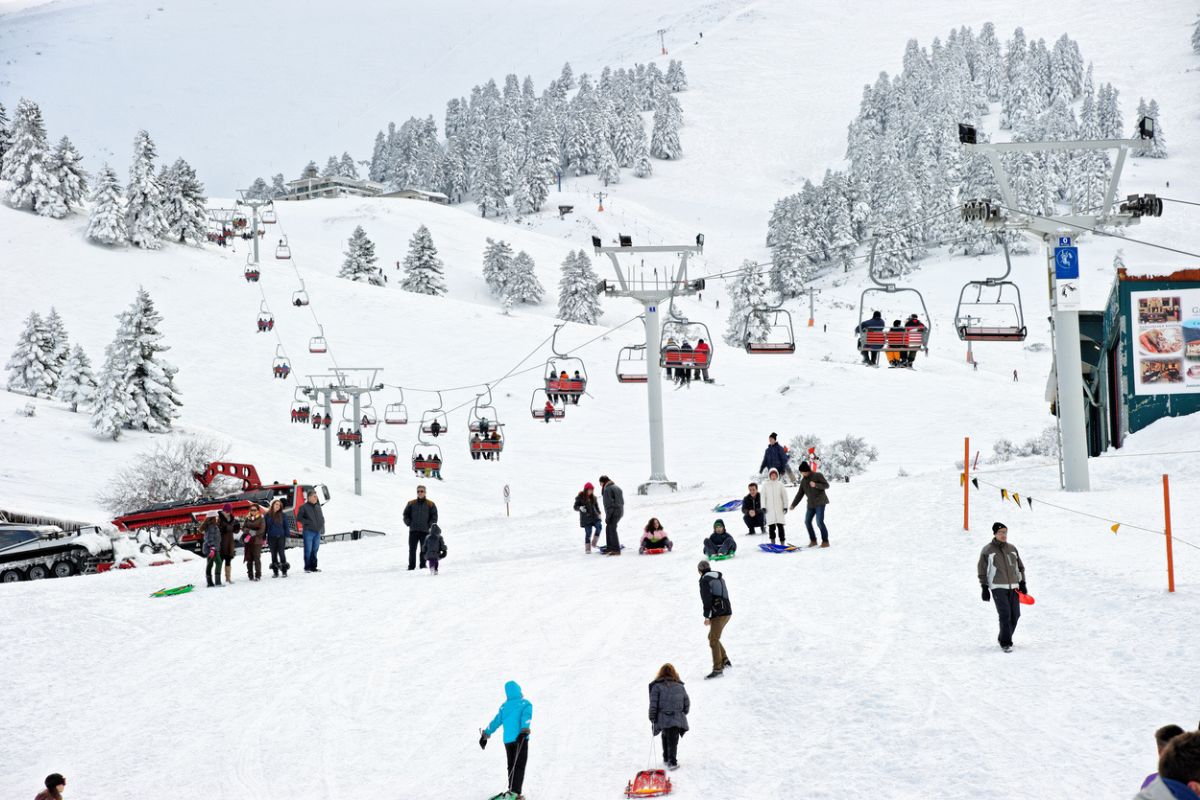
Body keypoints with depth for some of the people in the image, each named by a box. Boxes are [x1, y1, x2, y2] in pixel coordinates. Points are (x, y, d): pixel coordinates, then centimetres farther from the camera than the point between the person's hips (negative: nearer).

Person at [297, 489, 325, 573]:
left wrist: (322, 527, 6)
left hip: (317, 532, 6)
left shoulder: (318, 507, 13)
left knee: (315, 550, 10)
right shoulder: (304, 507, -5)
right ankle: (307, 567, 0)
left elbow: (322, 518, 21)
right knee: (308, 550, -5)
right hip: (308, 531, -6)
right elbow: (298, 518, -7)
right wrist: (307, 523, -14)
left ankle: (313, 567, 16)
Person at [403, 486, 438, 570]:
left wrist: (430, 525, -6)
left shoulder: (430, 504, 5)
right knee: (412, 549, -2)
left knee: (424, 550, 0)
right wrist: (409, 523, -1)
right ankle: (411, 566, 1)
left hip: (425, 531, -1)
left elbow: (434, 517, 5)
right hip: (413, 531, 1)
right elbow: (406, 515, 13)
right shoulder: (411, 503, 10)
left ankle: (423, 565, 7)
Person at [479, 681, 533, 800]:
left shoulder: (504, 706, 14)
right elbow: (525, 717, -16)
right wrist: (524, 731, -29)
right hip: (521, 739, -4)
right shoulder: (525, 704, 2)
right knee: (519, 766, -6)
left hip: (508, 740, 4)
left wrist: (485, 735, 15)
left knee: (511, 766, 17)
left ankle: (512, 790, 14)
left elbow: (495, 721, 12)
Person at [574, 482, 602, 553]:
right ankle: (587, 548, 4)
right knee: (588, 533, -6)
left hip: (594, 516, 4)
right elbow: (575, 507, -4)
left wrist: (599, 513, 11)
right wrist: (580, 508, -25)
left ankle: (594, 543, -7)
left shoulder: (593, 497, 8)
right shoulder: (580, 497, -5)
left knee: (598, 526, -20)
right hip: (586, 518, -4)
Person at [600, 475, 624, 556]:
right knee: (608, 529, 20)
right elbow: (622, 501, 20)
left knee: (612, 530, -8)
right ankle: (609, 548, 24)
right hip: (620, 512, 10)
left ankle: (616, 550, -11)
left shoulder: (607, 489, -13)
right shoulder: (617, 487, 18)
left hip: (613, 513, -10)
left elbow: (609, 504, -18)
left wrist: (607, 517, -15)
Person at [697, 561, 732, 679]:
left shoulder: (705, 580, -8)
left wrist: (707, 616, -14)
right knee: (712, 637, 22)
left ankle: (718, 669, -15)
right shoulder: (720, 578, 19)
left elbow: (707, 599, -16)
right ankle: (725, 661, 25)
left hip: (718, 614, -9)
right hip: (727, 612, 9)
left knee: (714, 641, -10)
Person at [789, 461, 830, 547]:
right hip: (811, 504, 7)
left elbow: (826, 485, -8)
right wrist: (793, 505, 14)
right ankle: (813, 540, 16)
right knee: (807, 521, 4)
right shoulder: (803, 481, 12)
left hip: (820, 502, -7)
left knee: (819, 522, -14)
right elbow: (800, 494, 17)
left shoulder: (818, 476, -6)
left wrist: (816, 485, -23)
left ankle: (825, 541, -6)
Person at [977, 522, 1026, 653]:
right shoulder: (987, 550, -1)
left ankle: (1004, 638, 21)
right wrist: (984, 588, -4)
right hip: (998, 588, -5)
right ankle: (1005, 643, -9)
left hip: (1013, 587, 5)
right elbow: (982, 570, 1)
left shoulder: (1012, 549, 13)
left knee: (1015, 615, 2)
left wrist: (1022, 583, 14)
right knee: (1005, 614, -15)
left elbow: (1020, 567, 21)